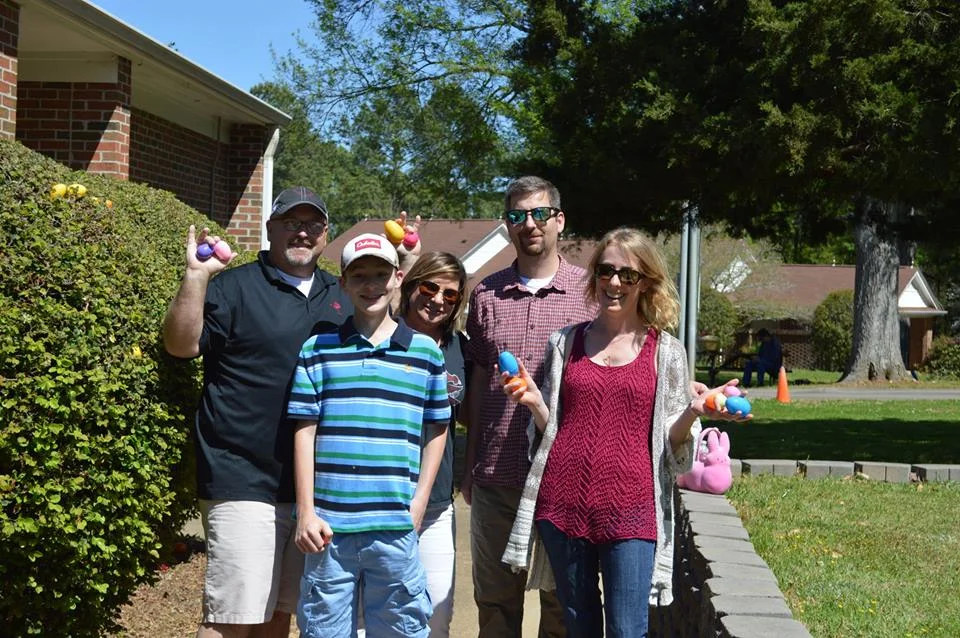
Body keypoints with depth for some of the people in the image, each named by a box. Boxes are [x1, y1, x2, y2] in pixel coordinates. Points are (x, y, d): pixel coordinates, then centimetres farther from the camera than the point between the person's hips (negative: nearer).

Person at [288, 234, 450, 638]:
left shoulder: (426, 352, 7)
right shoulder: (318, 350, 4)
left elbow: (436, 431, 12)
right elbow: (304, 433, 3)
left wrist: (418, 504, 4)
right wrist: (306, 512, -2)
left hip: (396, 528, 1)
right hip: (329, 526, 0)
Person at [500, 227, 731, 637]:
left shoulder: (665, 351, 3)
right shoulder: (565, 342, 9)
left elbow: (673, 441, 6)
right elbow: (550, 428, 13)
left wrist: (693, 412, -14)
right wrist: (535, 403, -7)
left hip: (629, 510, -2)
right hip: (563, 505, 2)